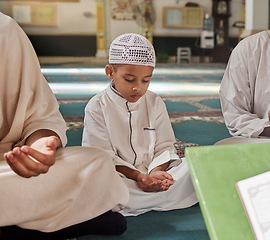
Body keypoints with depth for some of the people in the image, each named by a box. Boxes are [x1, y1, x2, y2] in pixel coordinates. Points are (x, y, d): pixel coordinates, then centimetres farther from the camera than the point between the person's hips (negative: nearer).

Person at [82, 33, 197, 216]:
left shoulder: (155, 103, 9)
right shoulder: (97, 107, -2)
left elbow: (164, 146, 7)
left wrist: (156, 171, -16)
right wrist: (139, 176, -20)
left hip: (154, 174, 3)